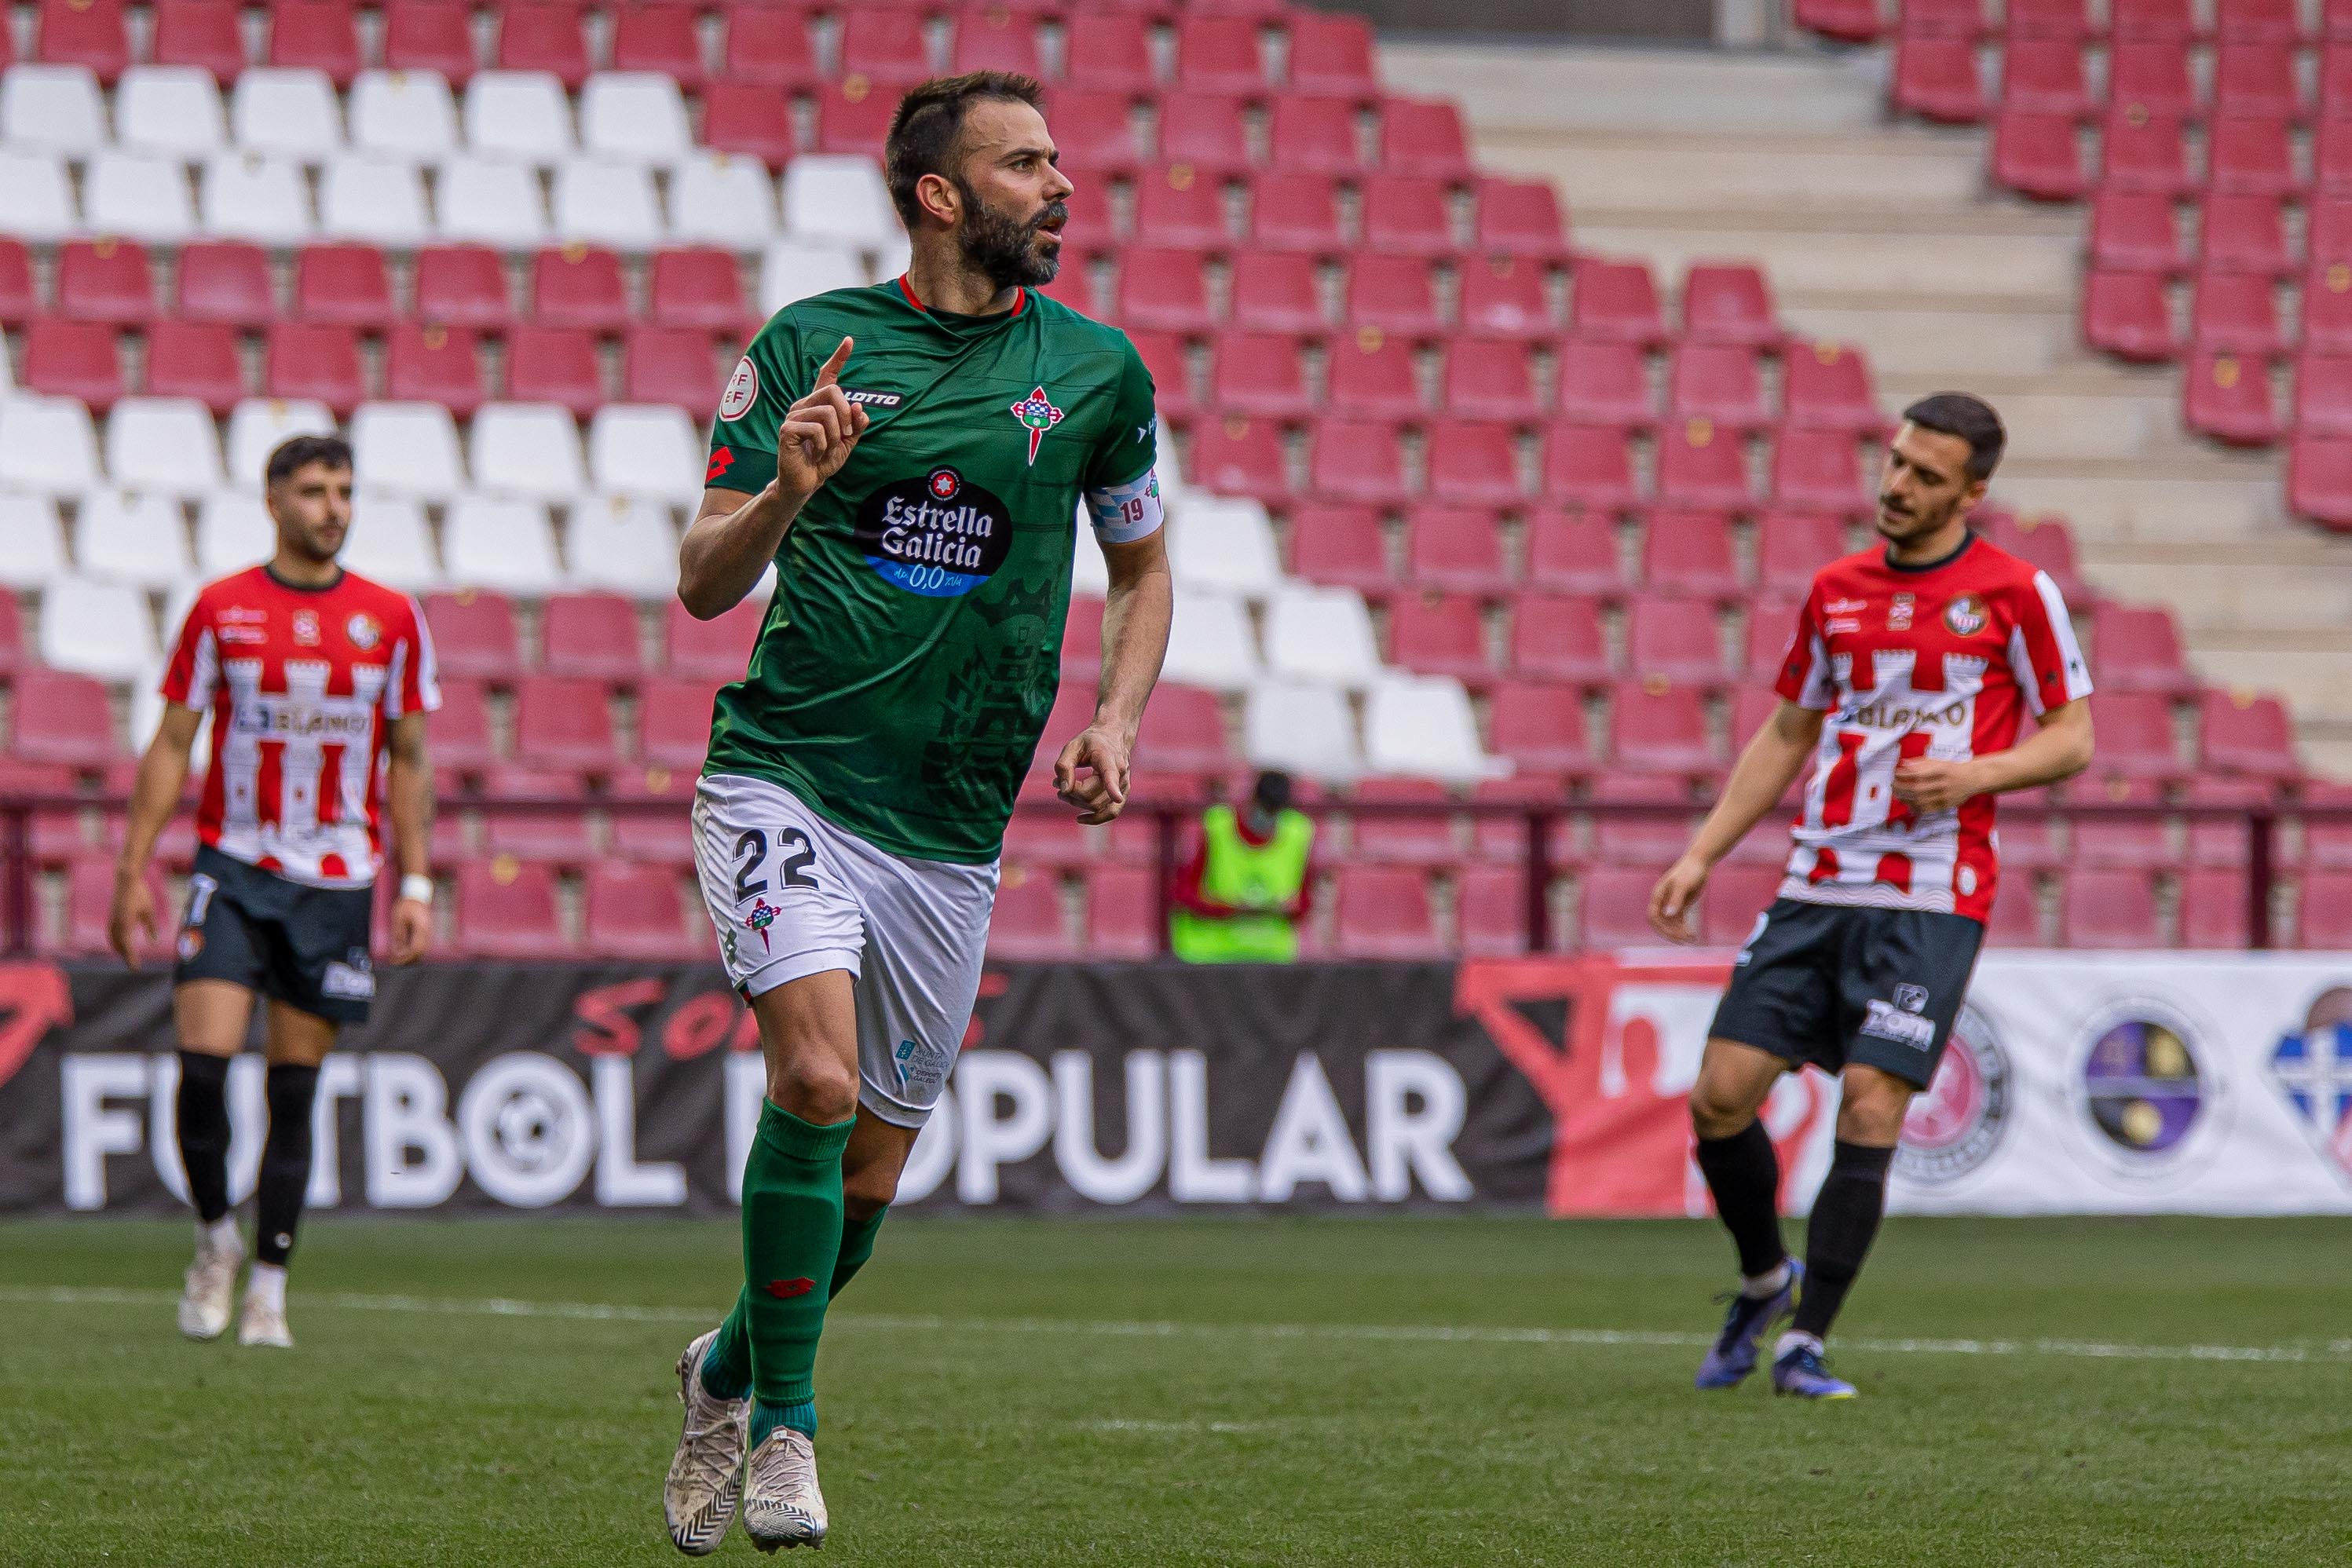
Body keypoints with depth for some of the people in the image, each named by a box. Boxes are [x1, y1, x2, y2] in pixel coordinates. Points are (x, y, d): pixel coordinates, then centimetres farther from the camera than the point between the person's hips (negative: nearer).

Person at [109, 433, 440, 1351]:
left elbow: (407, 761, 9)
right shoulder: (220, 610, 1)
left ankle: (269, 1290, 9)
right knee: (202, 1058, -15)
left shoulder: (391, 620, 4)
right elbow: (172, 746, 4)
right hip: (233, 869, -1)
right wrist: (134, 873, -1)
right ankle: (215, 1234, 10)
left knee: (294, 1089, 2)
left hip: (337, 884, 1)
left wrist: (415, 886, 1)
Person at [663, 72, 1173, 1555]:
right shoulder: (810, 345, -2)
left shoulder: (1096, 367, 4)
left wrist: (1114, 719, 2)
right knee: (818, 1076, -23)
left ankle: (731, 1369, 36)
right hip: (789, 777, -3)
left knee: (871, 1174, 7)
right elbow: (704, 582, 0)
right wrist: (787, 491, -21)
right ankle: (783, 1426, -8)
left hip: (952, 825, 3)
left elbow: (1143, 563, 19)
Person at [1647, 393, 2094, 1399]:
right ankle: (1762, 1282, 22)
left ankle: (1804, 1344, -4)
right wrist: (1702, 854, 14)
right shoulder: (1837, 590, 12)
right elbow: (1787, 733, 20)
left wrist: (1973, 773, -16)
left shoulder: (2016, 594, -2)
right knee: (1721, 1094, -3)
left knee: (1869, 1110, -13)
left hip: (1932, 899, -5)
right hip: (1816, 890, 5)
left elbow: (2072, 740, 1)